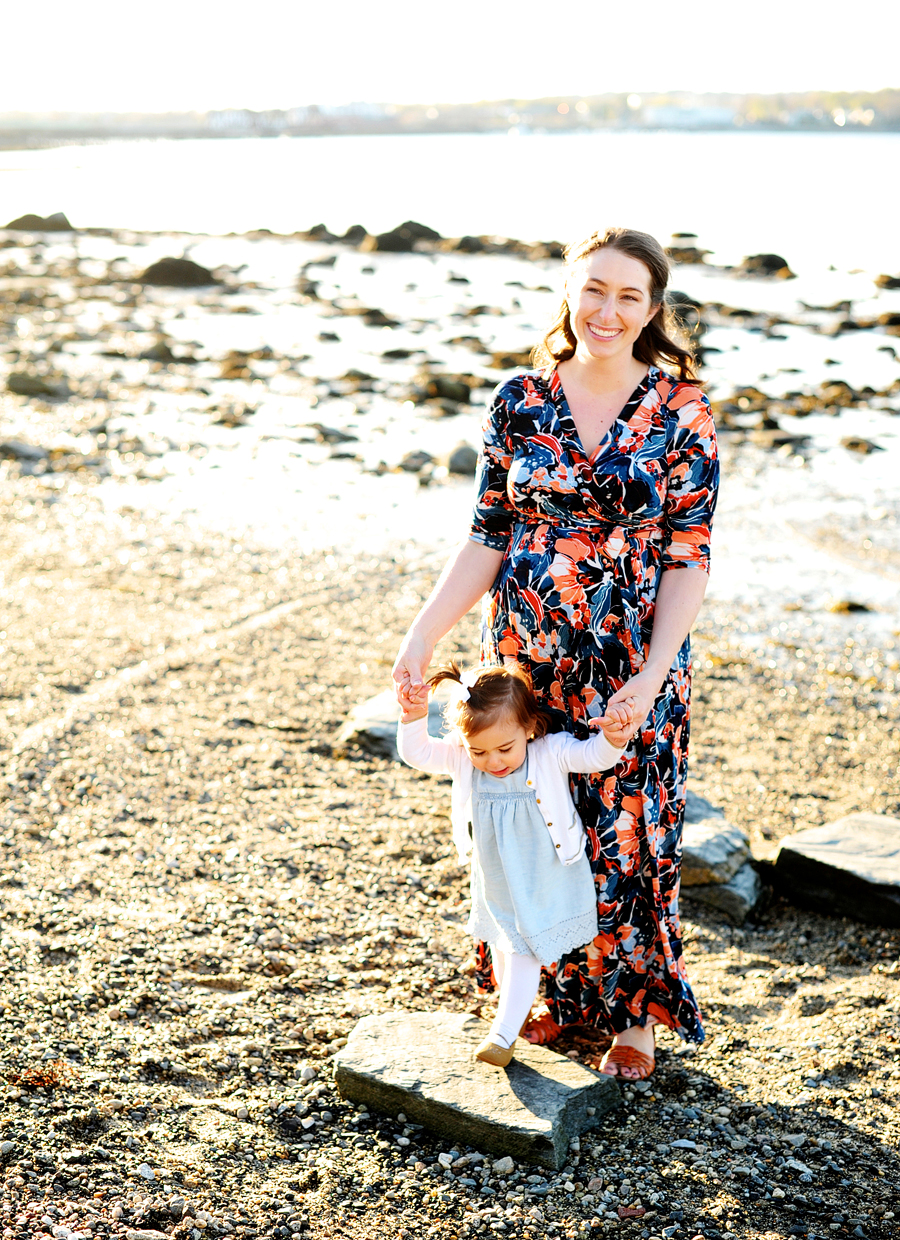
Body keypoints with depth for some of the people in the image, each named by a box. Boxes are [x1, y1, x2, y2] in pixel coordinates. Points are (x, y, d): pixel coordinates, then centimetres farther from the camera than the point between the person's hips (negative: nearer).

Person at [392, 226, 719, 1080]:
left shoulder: (681, 415, -7)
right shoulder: (520, 401, 0)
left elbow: (688, 558, -7)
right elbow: (488, 537, 3)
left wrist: (651, 676, -17)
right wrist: (424, 634, -7)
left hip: (632, 665, -2)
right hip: (523, 657, 3)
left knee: (628, 837, 6)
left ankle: (634, 1014, 27)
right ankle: (558, 994, 35)